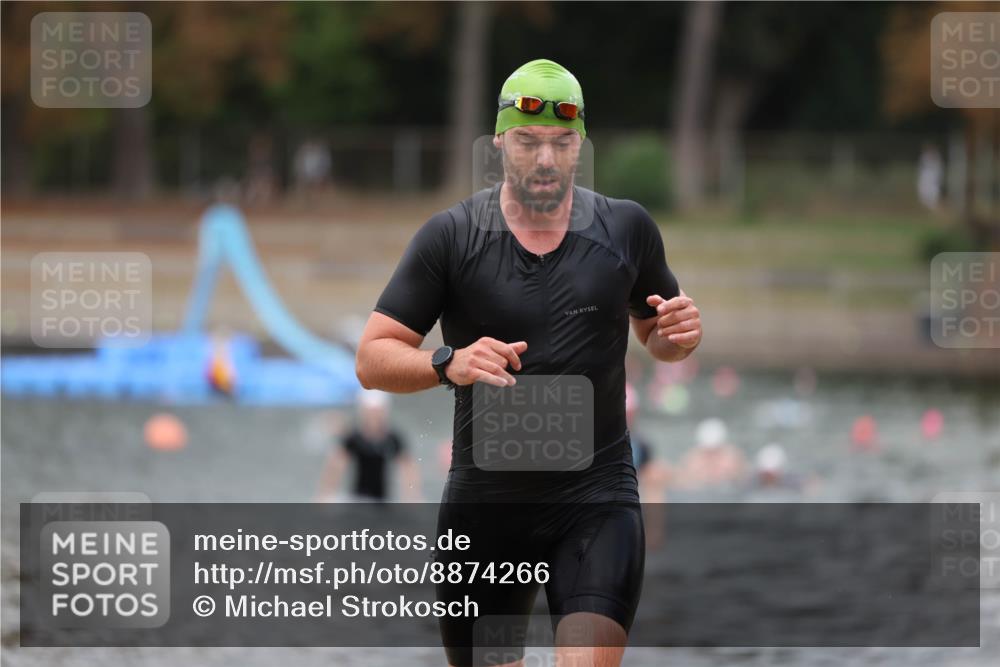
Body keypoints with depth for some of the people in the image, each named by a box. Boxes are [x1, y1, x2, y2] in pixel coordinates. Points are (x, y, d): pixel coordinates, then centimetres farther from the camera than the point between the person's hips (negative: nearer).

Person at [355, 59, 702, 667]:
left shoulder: (626, 228, 4)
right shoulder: (451, 237, -2)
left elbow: (656, 335, 19)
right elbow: (372, 360, -3)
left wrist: (677, 336, -5)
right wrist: (447, 364, -23)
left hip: (597, 498, -1)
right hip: (484, 499, 1)